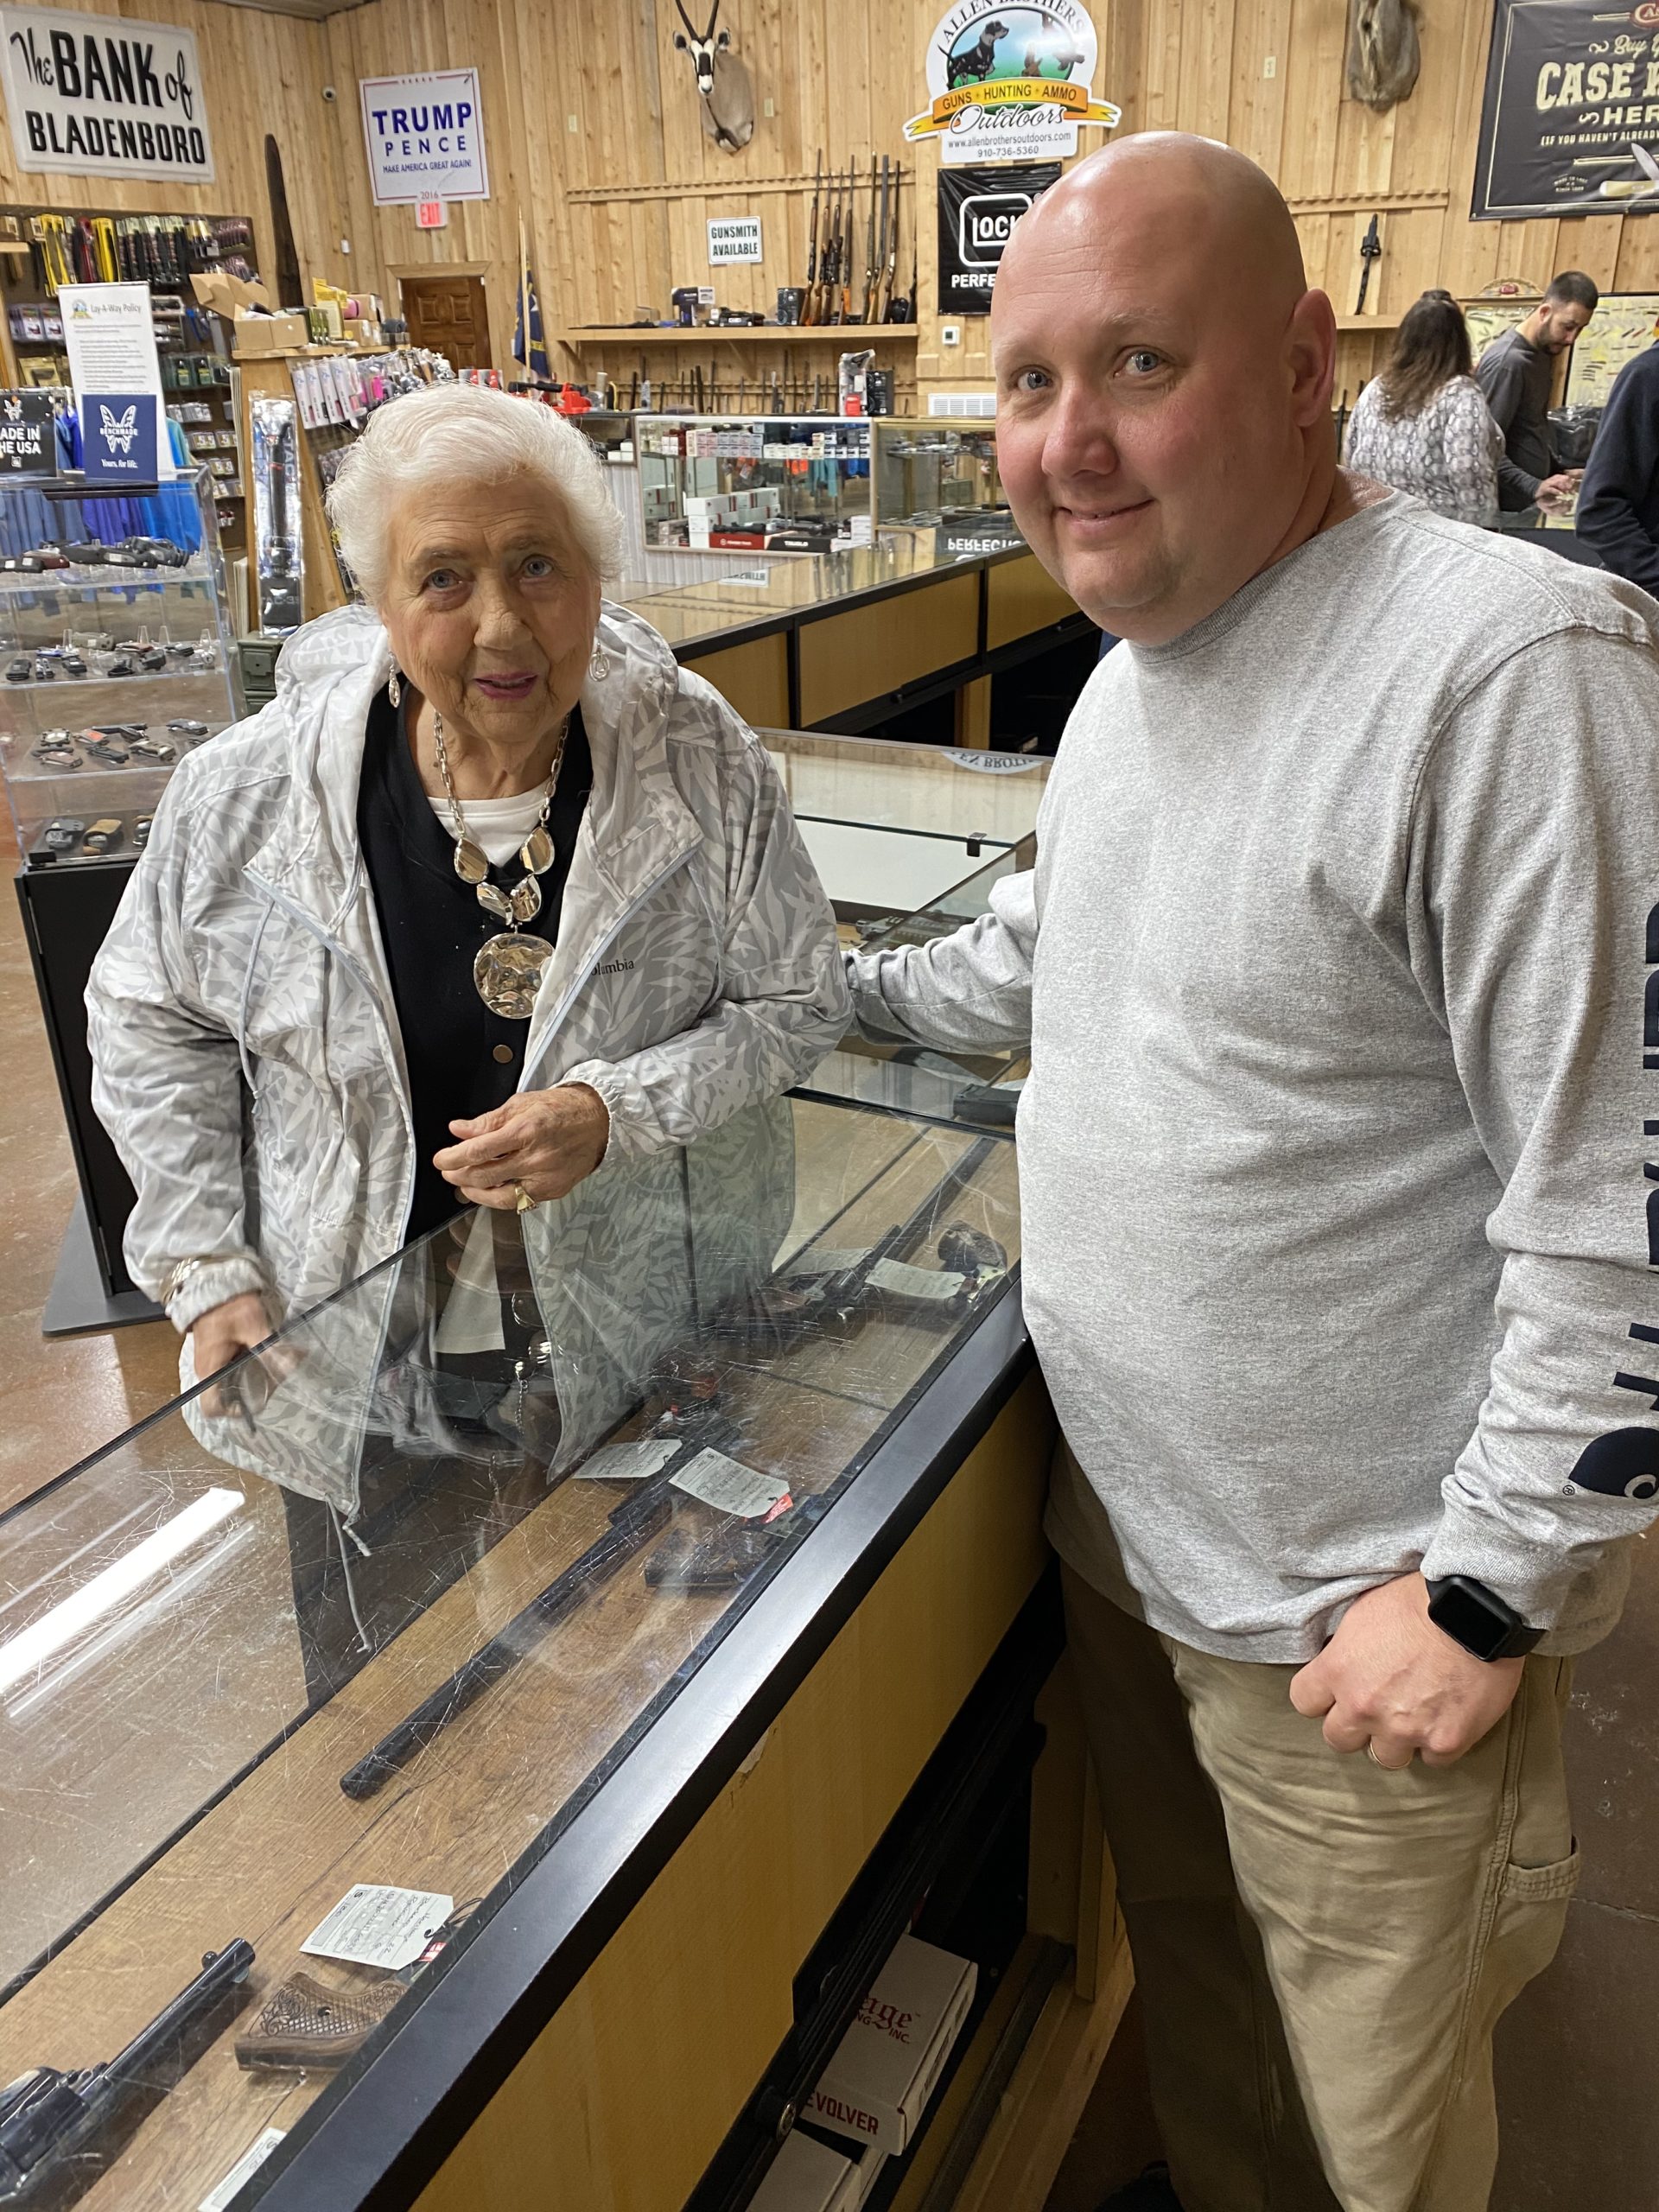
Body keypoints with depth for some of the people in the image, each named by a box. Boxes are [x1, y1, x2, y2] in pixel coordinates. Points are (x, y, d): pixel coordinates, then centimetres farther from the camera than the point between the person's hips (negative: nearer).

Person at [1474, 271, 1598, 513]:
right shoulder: (1507, 361, -17)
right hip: (1506, 507, -9)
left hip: (1529, 503, 9)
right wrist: (1534, 487, -28)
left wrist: (1558, 471, 10)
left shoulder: (1543, 351, 10)